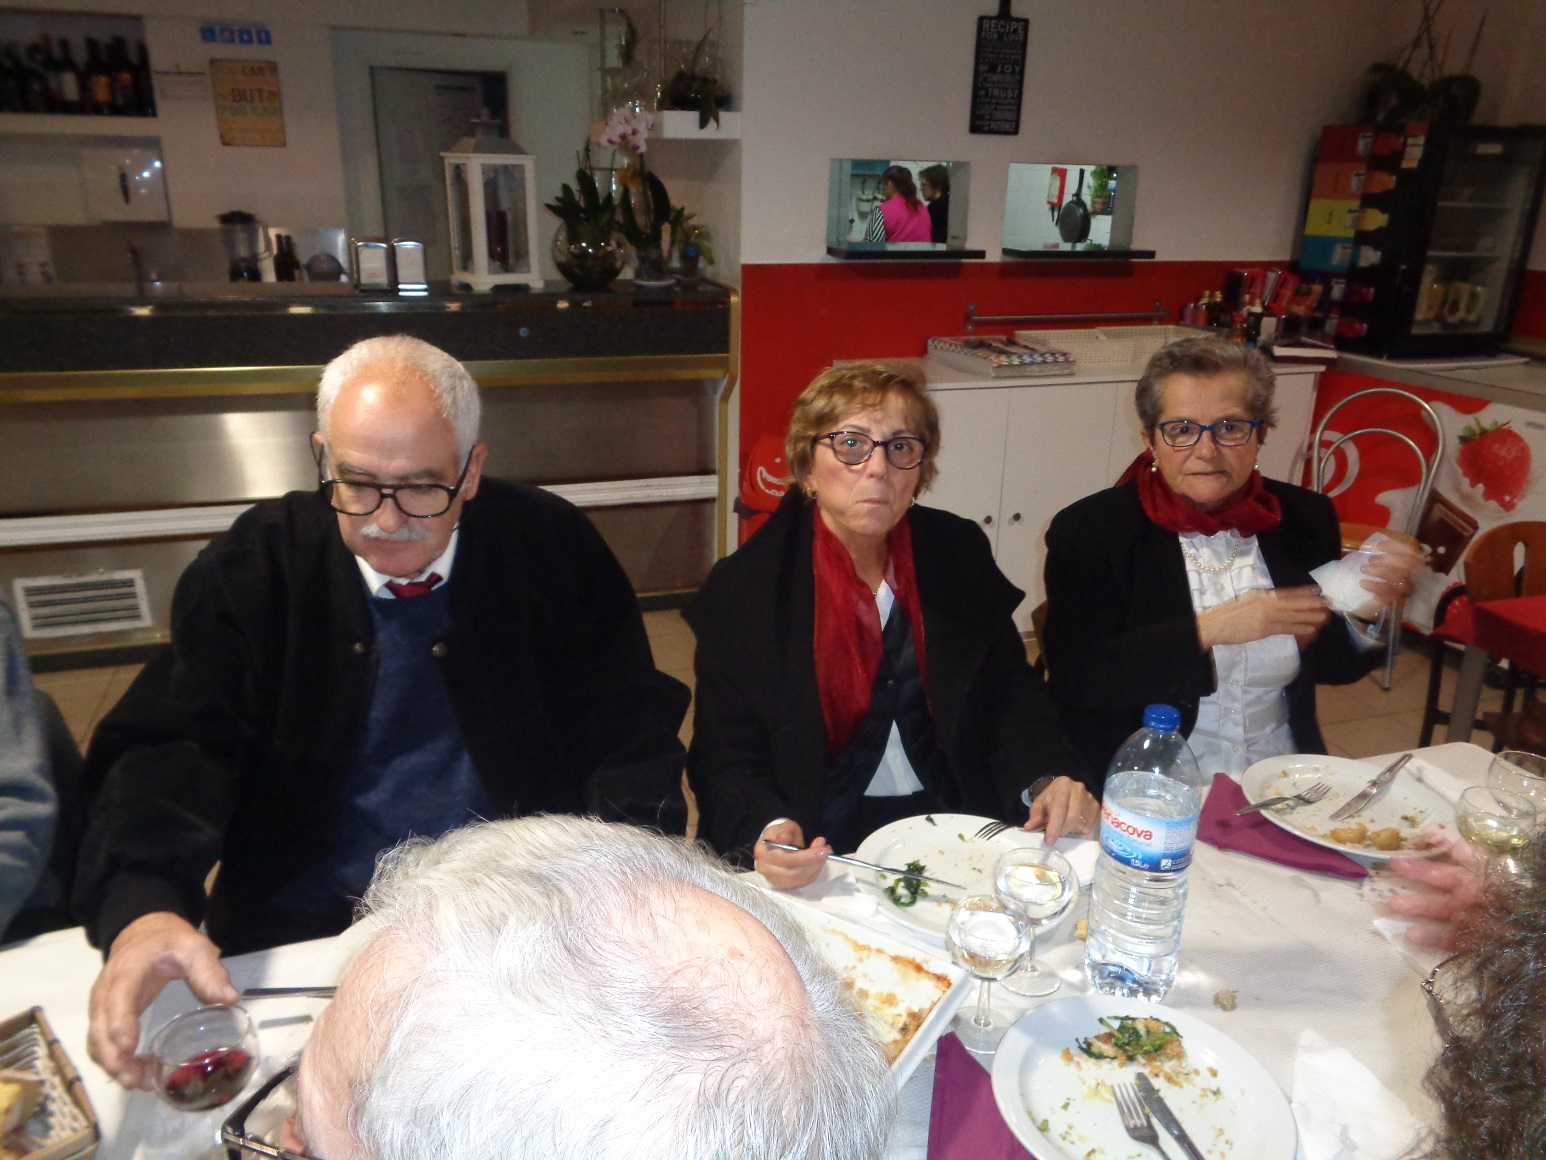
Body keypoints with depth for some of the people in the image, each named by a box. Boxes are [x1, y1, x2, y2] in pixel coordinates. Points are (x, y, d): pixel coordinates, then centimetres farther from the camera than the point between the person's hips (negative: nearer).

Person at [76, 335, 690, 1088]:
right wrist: (143, 907, -28)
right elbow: (167, 749, -8)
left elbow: (634, 732, -1)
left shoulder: (551, 548, -3)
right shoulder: (252, 566, -1)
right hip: (303, 932, 1)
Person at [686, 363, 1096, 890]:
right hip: (823, 847, -3)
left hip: (957, 821, 3)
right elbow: (726, 761, -7)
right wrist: (768, 830, -27)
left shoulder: (960, 553, 3)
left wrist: (1049, 779, -13)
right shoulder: (740, 590, -8)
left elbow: (1011, 692, 7)